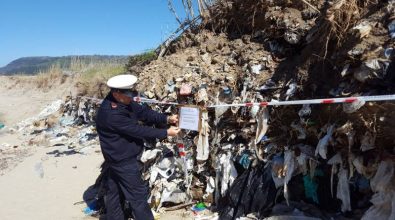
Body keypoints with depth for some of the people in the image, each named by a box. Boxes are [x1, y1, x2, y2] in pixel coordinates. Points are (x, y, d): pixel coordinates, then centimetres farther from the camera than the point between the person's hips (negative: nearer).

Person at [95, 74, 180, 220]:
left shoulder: (124, 102, -3)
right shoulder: (110, 114, -30)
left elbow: (143, 112, 1)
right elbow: (138, 130, -27)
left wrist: (166, 119, -12)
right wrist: (166, 133, -21)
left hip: (117, 158, 9)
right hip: (123, 161, -9)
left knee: (114, 192, 21)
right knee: (138, 194, 2)